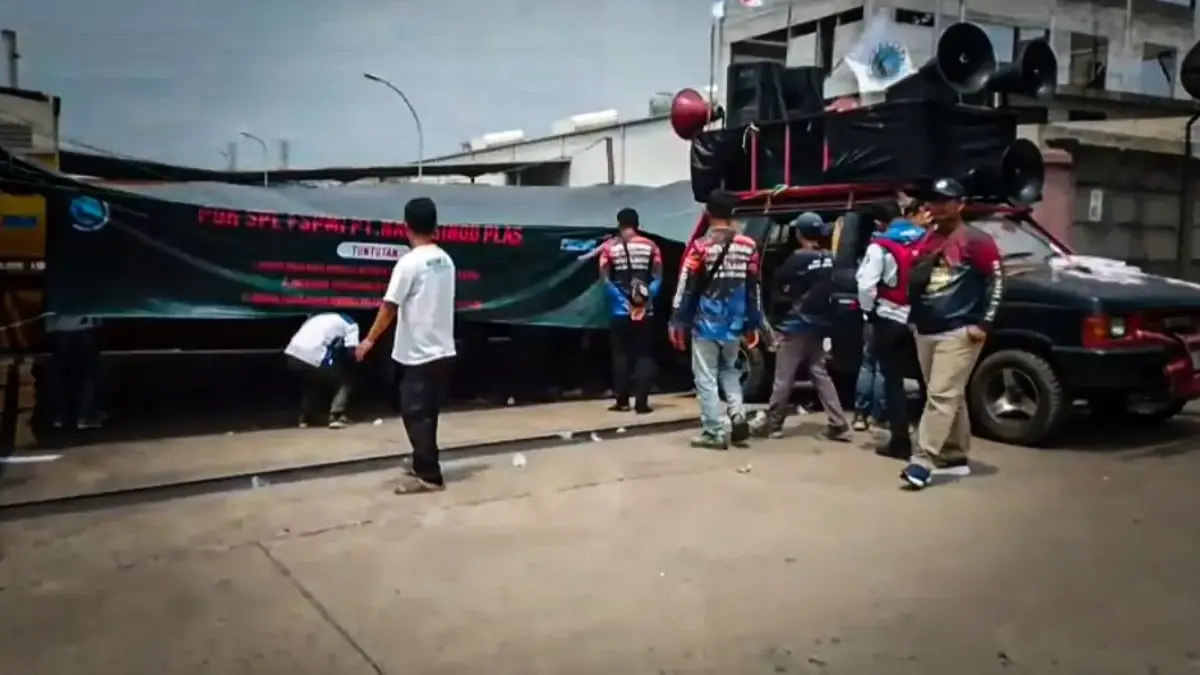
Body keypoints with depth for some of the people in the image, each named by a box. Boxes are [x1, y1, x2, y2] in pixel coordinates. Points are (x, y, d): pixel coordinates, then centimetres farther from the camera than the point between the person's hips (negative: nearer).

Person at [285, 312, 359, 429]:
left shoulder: (321, 319, 36)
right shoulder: (350, 324, 17)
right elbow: (351, 351, 4)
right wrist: (342, 358, 27)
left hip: (294, 354, 6)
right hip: (314, 357, -6)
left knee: (311, 381, 35)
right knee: (343, 380, 17)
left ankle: (304, 418, 24)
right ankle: (336, 417, 2)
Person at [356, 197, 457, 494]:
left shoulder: (409, 262, -14)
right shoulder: (446, 261, 8)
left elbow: (389, 307, -12)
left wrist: (369, 340, -3)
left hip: (419, 353, -7)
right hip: (442, 350, 8)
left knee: (415, 413, -1)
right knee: (426, 412, 18)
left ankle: (429, 475, 1)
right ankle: (423, 463, 29)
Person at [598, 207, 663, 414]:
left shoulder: (609, 247, 2)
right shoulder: (650, 246, 6)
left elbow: (605, 280, -4)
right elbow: (658, 278, -1)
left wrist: (621, 298, -3)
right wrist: (647, 295, -4)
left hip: (620, 309, 0)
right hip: (644, 309, 1)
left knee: (621, 354, 10)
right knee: (643, 355, 4)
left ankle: (622, 401, 10)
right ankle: (641, 402, -2)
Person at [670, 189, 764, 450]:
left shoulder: (700, 246, -11)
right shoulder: (748, 246, 3)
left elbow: (686, 287, -10)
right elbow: (754, 288, 7)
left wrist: (677, 322, -3)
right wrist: (753, 325, 14)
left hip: (706, 324, -5)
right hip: (734, 324, 5)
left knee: (706, 378, 3)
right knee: (729, 370, 23)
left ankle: (714, 433, 4)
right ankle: (738, 416, 7)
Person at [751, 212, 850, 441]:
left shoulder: (799, 258, -15)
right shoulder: (829, 259, 4)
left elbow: (778, 280, -4)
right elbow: (830, 289, 13)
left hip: (796, 324, -7)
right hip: (819, 325, 7)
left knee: (783, 377, 2)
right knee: (820, 374, 12)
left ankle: (772, 423, 10)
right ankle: (838, 425, 8)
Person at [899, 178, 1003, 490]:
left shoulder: (976, 241, -6)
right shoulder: (926, 240, 14)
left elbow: (996, 282, -6)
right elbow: (913, 281, 22)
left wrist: (983, 323, -11)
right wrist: (914, 317, 15)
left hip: (958, 332, -7)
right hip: (925, 331, 7)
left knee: (941, 396, -13)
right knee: (951, 398, 13)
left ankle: (922, 461, -17)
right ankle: (956, 458, 21)